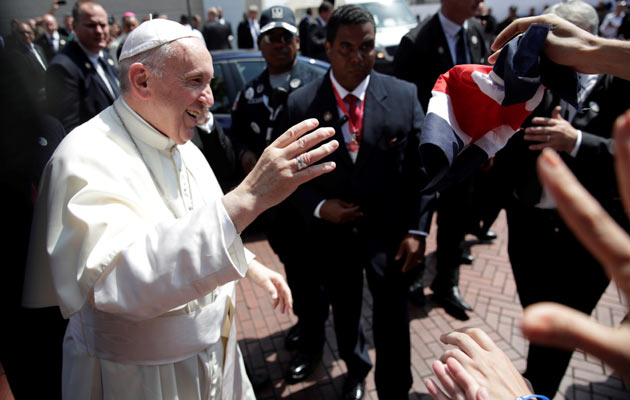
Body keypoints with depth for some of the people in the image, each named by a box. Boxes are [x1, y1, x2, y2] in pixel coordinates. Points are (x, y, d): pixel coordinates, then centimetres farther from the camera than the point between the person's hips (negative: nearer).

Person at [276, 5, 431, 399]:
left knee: (393, 318, 9)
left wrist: (416, 230, -9)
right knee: (345, 313, 23)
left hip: (388, 229, -1)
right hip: (333, 232, 1)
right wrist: (319, 207, -18)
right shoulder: (300, 104, -9)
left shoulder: (404, 95, -7)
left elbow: (420, 169, -4)